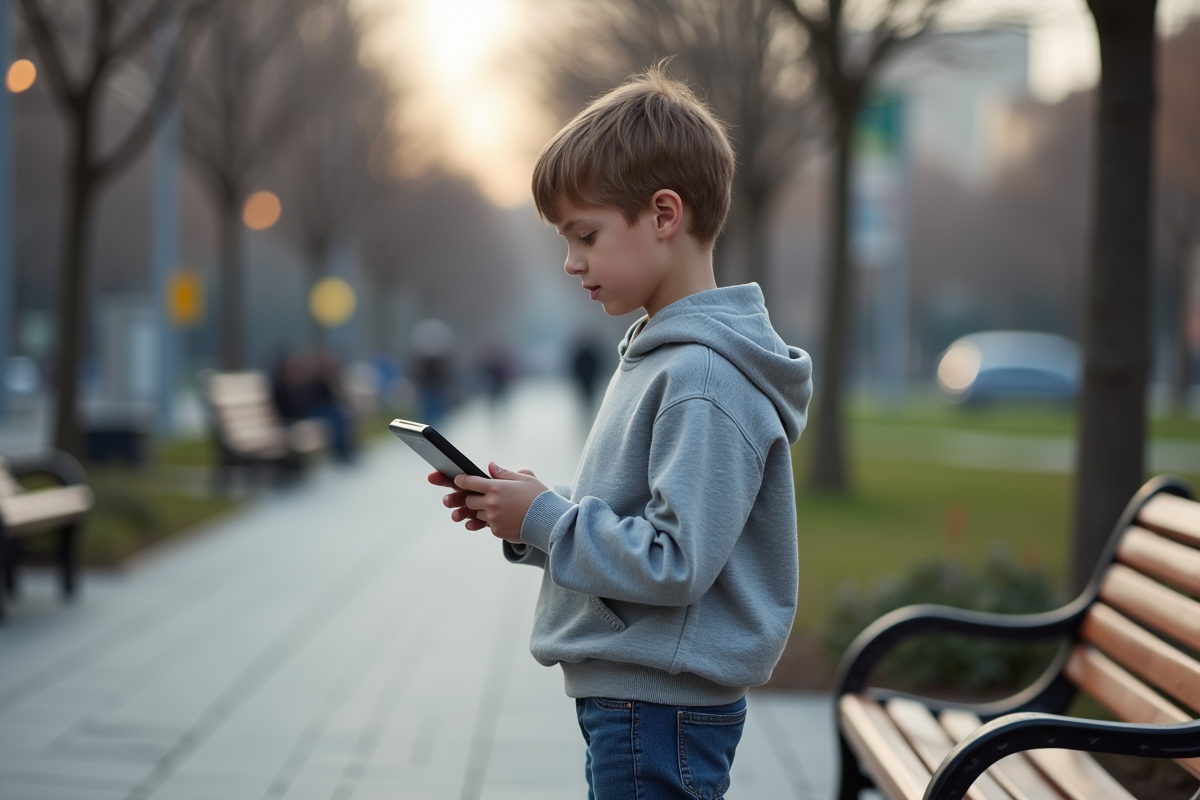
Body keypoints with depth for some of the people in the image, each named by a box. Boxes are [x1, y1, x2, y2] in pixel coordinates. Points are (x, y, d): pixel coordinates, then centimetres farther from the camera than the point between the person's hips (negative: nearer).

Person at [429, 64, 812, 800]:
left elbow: (675, 563, -25)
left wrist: (544, 519, -16)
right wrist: (524, 512, 5)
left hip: (664, 708, -10)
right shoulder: (659, 355, 12)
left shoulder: (706, 380, -20)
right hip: (629, 696, 10)